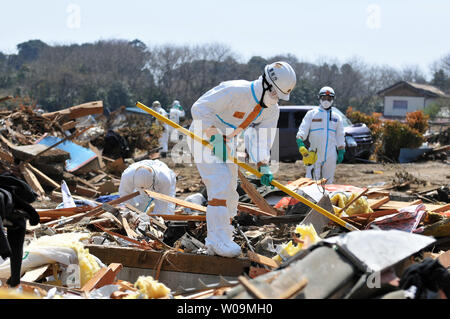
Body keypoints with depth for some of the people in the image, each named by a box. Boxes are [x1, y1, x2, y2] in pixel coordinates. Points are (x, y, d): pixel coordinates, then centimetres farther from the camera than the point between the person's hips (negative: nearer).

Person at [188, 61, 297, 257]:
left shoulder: (272, 110, -6)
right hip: (203, 137, -9)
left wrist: (263, 165, -28)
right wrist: (215, 136, -33)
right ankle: (218, 239, -27)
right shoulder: (236, 91, -29)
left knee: (229, 192, 8)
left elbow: (261, 140, -10)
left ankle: (216, 243, 18)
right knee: (220, 181, -23)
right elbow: (200, 108, -28)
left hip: (227, 143, 9)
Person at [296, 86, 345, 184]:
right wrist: (301, 145, -20)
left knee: (328, 182, 5)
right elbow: (302, 131, -3)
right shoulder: (311, 114, 7)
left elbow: (340, 136, 20)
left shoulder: (336, 117, 15)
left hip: (330, 155, 3)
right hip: (314, 154, -3)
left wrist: (341, 152, 12)